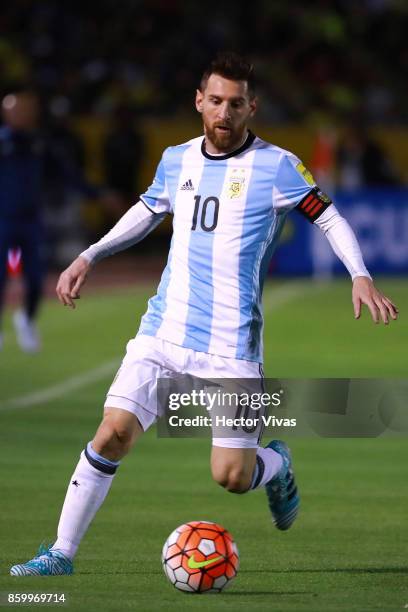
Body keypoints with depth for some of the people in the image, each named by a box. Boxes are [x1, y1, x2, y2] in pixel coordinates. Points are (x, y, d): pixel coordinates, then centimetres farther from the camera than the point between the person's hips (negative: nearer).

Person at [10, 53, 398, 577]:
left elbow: (330, 219, -1)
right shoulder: (176, 160, 10)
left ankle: (276, 465, 31)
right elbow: (148, 210, 28)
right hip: (163, 333, 3)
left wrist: (360, 277, -16)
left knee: (231, 476, -5)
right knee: (114, 432, -13)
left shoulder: (275, 166, -4)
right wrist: (88, 257, 24)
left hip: (231, 346, -3)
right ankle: (62, 553, -4)